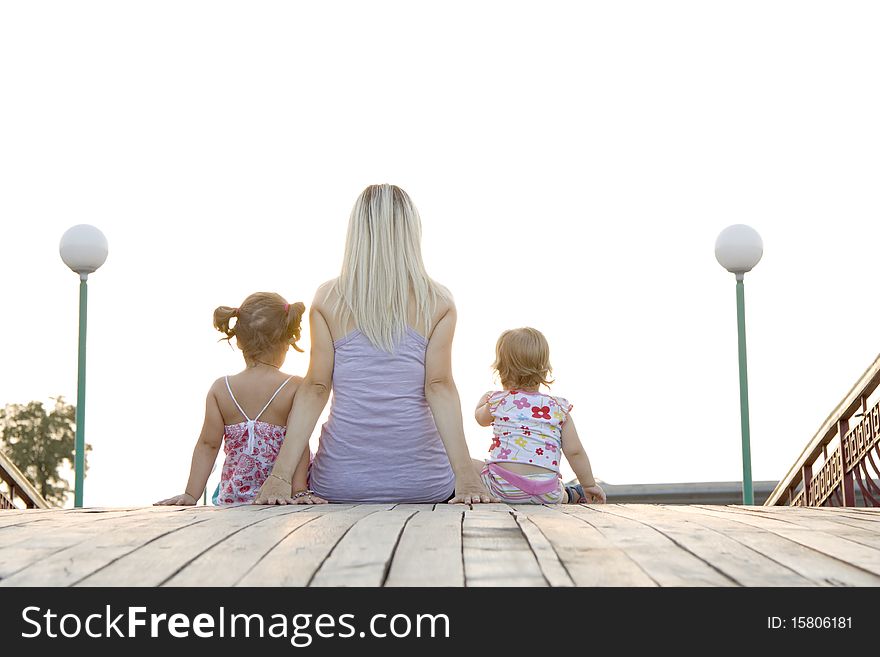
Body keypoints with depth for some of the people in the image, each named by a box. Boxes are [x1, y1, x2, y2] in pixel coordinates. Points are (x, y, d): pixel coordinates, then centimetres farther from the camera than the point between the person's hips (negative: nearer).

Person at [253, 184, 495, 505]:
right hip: (421, 476, 0)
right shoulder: (439, 302, 1)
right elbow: (439, 386, -8)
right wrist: (465, 474, -12)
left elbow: (315, 388, -4)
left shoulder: (327, 299, 2)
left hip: (339, 480, 1)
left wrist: (280, 476, -5)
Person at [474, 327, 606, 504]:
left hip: (504, 487, -5)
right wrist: (589, 485, 16)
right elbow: (574, 451, 4)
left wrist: (484, 399, 51)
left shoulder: (498, 401, 5)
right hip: (546, 494, 5)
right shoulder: (559, 408, 6)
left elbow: (481, 418, 29)